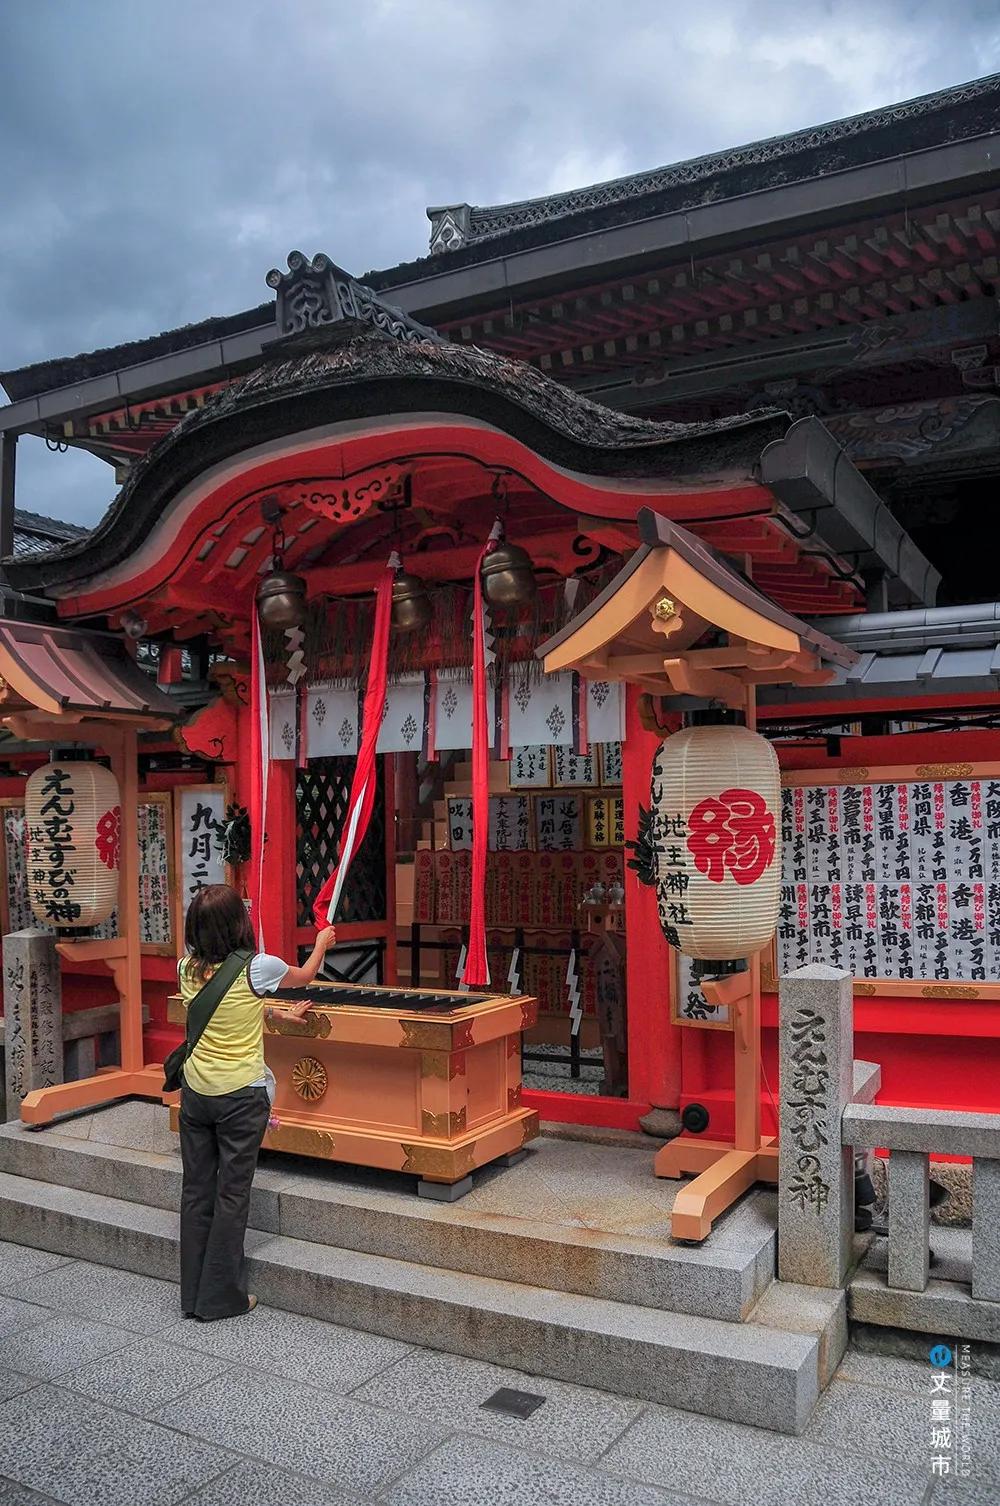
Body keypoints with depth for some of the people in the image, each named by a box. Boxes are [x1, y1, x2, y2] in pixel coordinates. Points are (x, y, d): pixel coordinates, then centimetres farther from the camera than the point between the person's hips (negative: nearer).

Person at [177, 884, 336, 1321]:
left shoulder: (188, 969, -2)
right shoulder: (256, 969, -17)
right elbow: (305, 976, 5)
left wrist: (277, 1013, 24)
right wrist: (322, 944, 24)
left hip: (195, 1093, 5)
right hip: (240, 1096, -5)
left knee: (196, 1190, 13)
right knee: (232, 1194, 6)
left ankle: (192, 1295, 24)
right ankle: (220, 1297, 16)